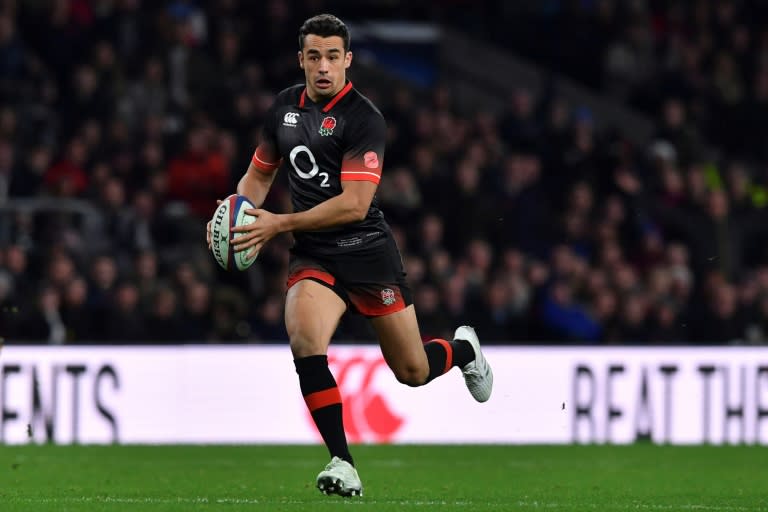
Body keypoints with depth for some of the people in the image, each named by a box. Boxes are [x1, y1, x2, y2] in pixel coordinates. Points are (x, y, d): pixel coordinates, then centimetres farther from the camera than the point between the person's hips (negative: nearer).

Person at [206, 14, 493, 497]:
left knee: (412, 371, 6)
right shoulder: (284, 107, 5)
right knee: (305, 339, -27)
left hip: (366, 247, -3)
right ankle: (343, 465, -22)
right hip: (313, 256, 3)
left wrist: (279, 224, -22)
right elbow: (260, 173, 20)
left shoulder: (364, 118, -15)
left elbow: (354, 204, -21)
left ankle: (463, 349, 44)